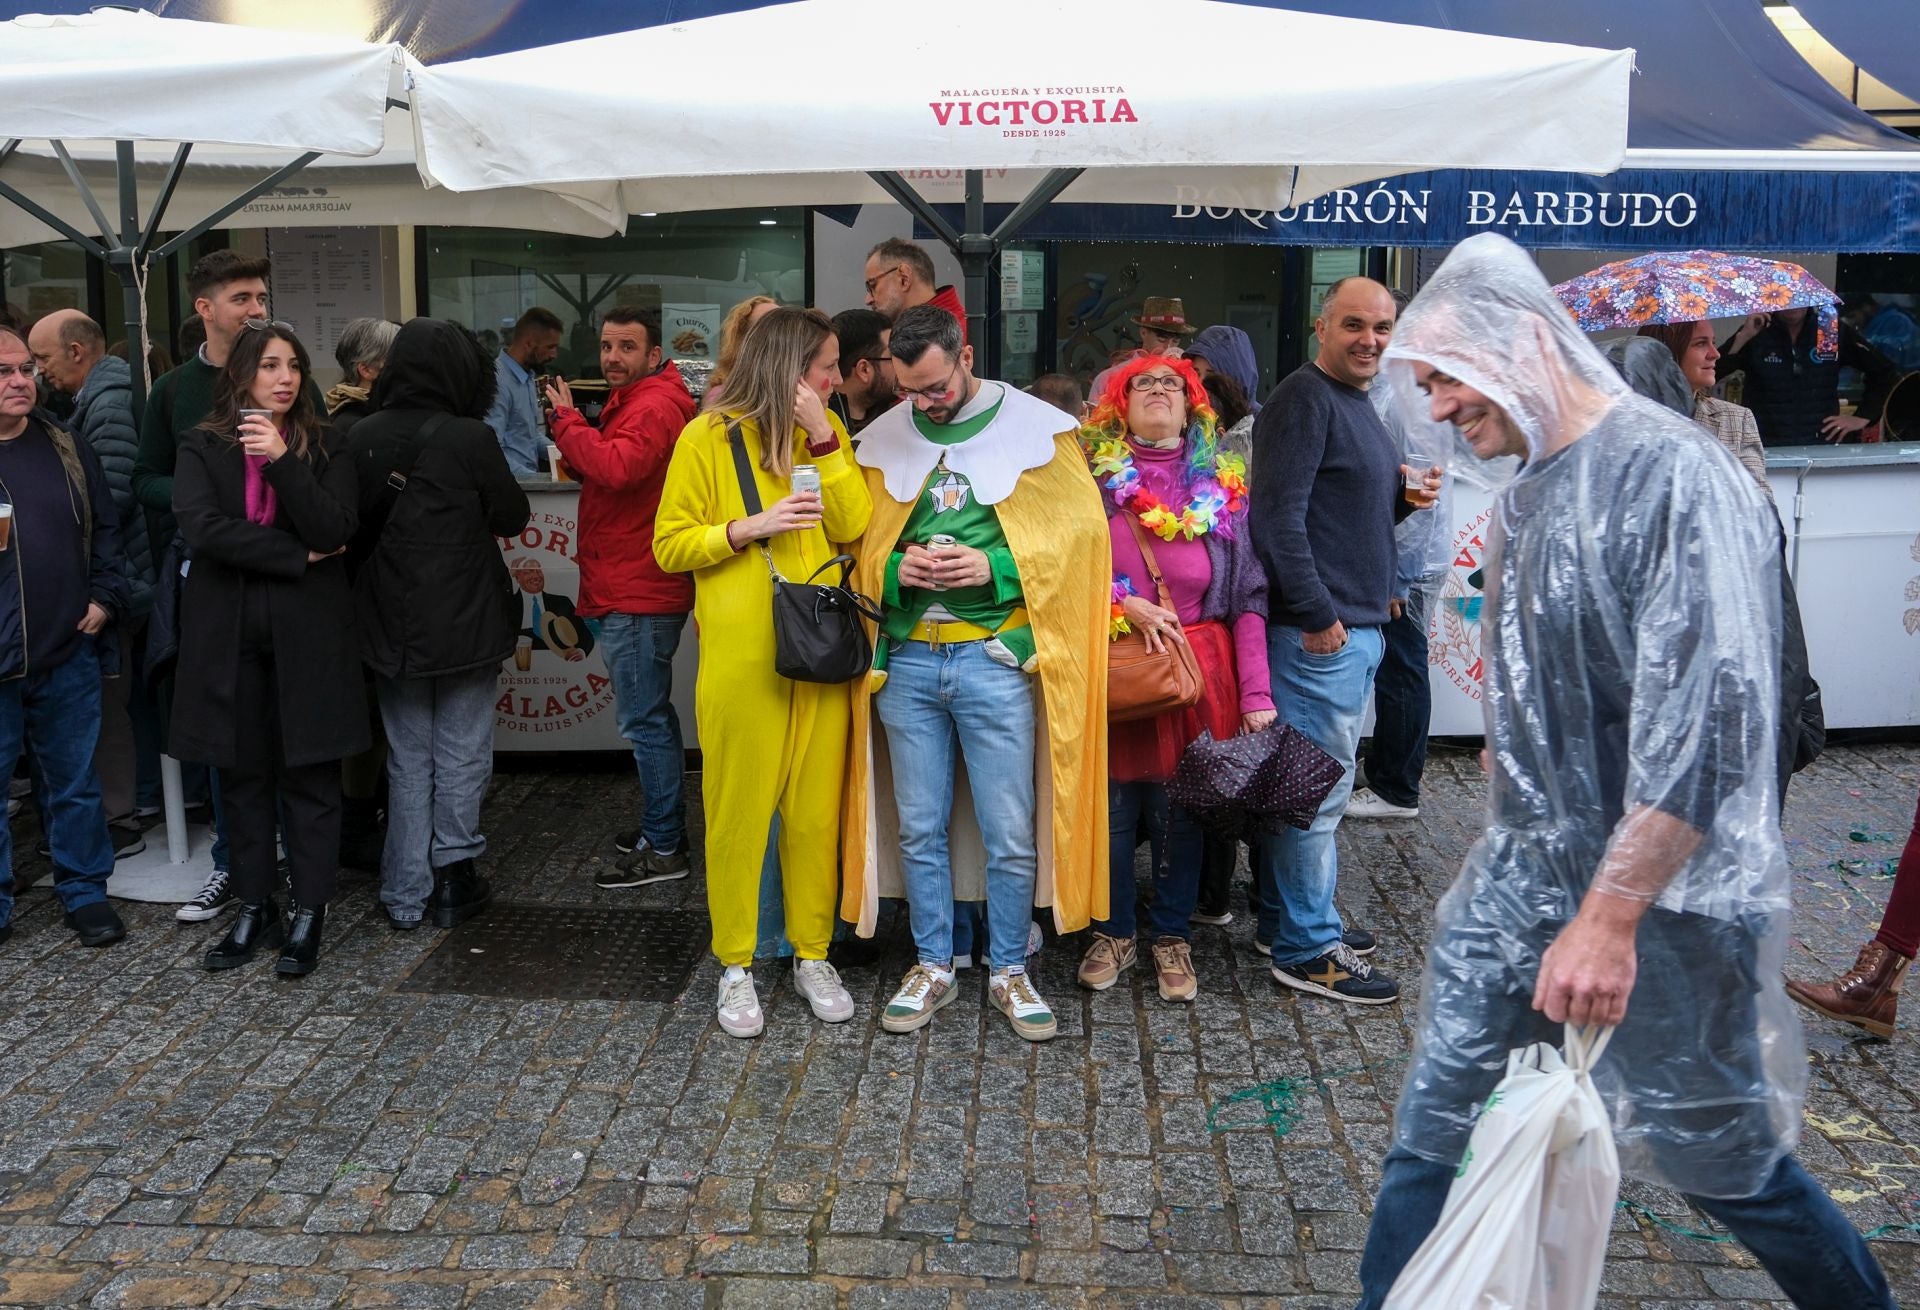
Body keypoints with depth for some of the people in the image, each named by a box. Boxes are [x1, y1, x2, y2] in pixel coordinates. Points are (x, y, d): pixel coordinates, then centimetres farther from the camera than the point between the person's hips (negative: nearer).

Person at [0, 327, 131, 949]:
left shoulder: (65, 448, 8)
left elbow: (106, 526, 12)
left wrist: (104, 596, 2)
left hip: (68, 649, 3)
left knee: (75, 782, 12)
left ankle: (84, 891, 25)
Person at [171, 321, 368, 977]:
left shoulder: (324, 448, 5)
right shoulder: (203, 448, 5)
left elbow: (334, 530, -10)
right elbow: (202, 526, -11)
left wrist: (282, 461, -19)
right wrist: (298, 557, -13)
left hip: (309, 632, -1)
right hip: (229, 632, 1)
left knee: (310, 775, 1)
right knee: (243, 775, 9)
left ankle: (308, 916, 9)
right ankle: (254, 910, 19)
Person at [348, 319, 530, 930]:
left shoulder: (362, 437, -5)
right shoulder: (470, 438, -16)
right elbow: (513, 517, -5)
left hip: (390, 626, 4)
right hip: (465, 624, -3)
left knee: (407, 760, 14)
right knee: (461, 756, 11)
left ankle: (406, 896, 18)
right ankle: (454, 876, 17)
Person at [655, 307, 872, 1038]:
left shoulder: (827, 432, 10)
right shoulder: (708, 439, -2)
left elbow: (853, 526, -2)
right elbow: (670, 547, -1)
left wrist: (823, 438, -9)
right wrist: (749, 527, -15)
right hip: (741, 654, -3)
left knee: (816, 808, 8)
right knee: (739, 810, 3)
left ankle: (812, 955, 23)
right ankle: (735, 965, 18)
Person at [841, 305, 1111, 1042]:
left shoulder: (1036, 428, -2)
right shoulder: (882, 438, 8)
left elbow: (1081, 533, -4)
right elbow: (859, 545, 12)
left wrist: (995, 565, -16)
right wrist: (895, 568, -10)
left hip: (996, 656, -3)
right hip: (905, 659, 3)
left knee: (1011, 834, 3)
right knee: (919, 829, 11)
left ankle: (1009, 972, 21)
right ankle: (932, 966, 27)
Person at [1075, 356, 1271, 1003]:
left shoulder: (1221, 487, 5)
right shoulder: (1096, 477, 3)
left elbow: (1250, 597, 1)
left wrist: (1257, 694, -5)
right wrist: (1125, 605, -15)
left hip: (1198, 669, 1)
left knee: (1179, 809, 7)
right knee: (1113, 807, 4)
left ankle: (1172, 937, 26)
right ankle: (1113, 932, 25)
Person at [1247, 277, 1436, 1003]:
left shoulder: (1357, 403, 19)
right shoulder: (1304, 399, -12)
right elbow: (1278, 515, -20)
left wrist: (1403, 501, 6)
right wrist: (1317, 615, -21)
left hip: (1357, 627, 10)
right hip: (1319, 631, -10)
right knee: (1317, 785, -5)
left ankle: (1291, 920, 28)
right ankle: (1306, 951, 4)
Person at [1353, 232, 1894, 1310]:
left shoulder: (1675, 475, -19)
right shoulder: (1527, 487, 9)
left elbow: (1708, 717, -26)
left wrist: (1609, 915, -28)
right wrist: (1530, 847, 18)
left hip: (1660, 894, -7)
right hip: (1520, 876, 7)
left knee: (1717, 1152, 11)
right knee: (1437, 1124, 7)